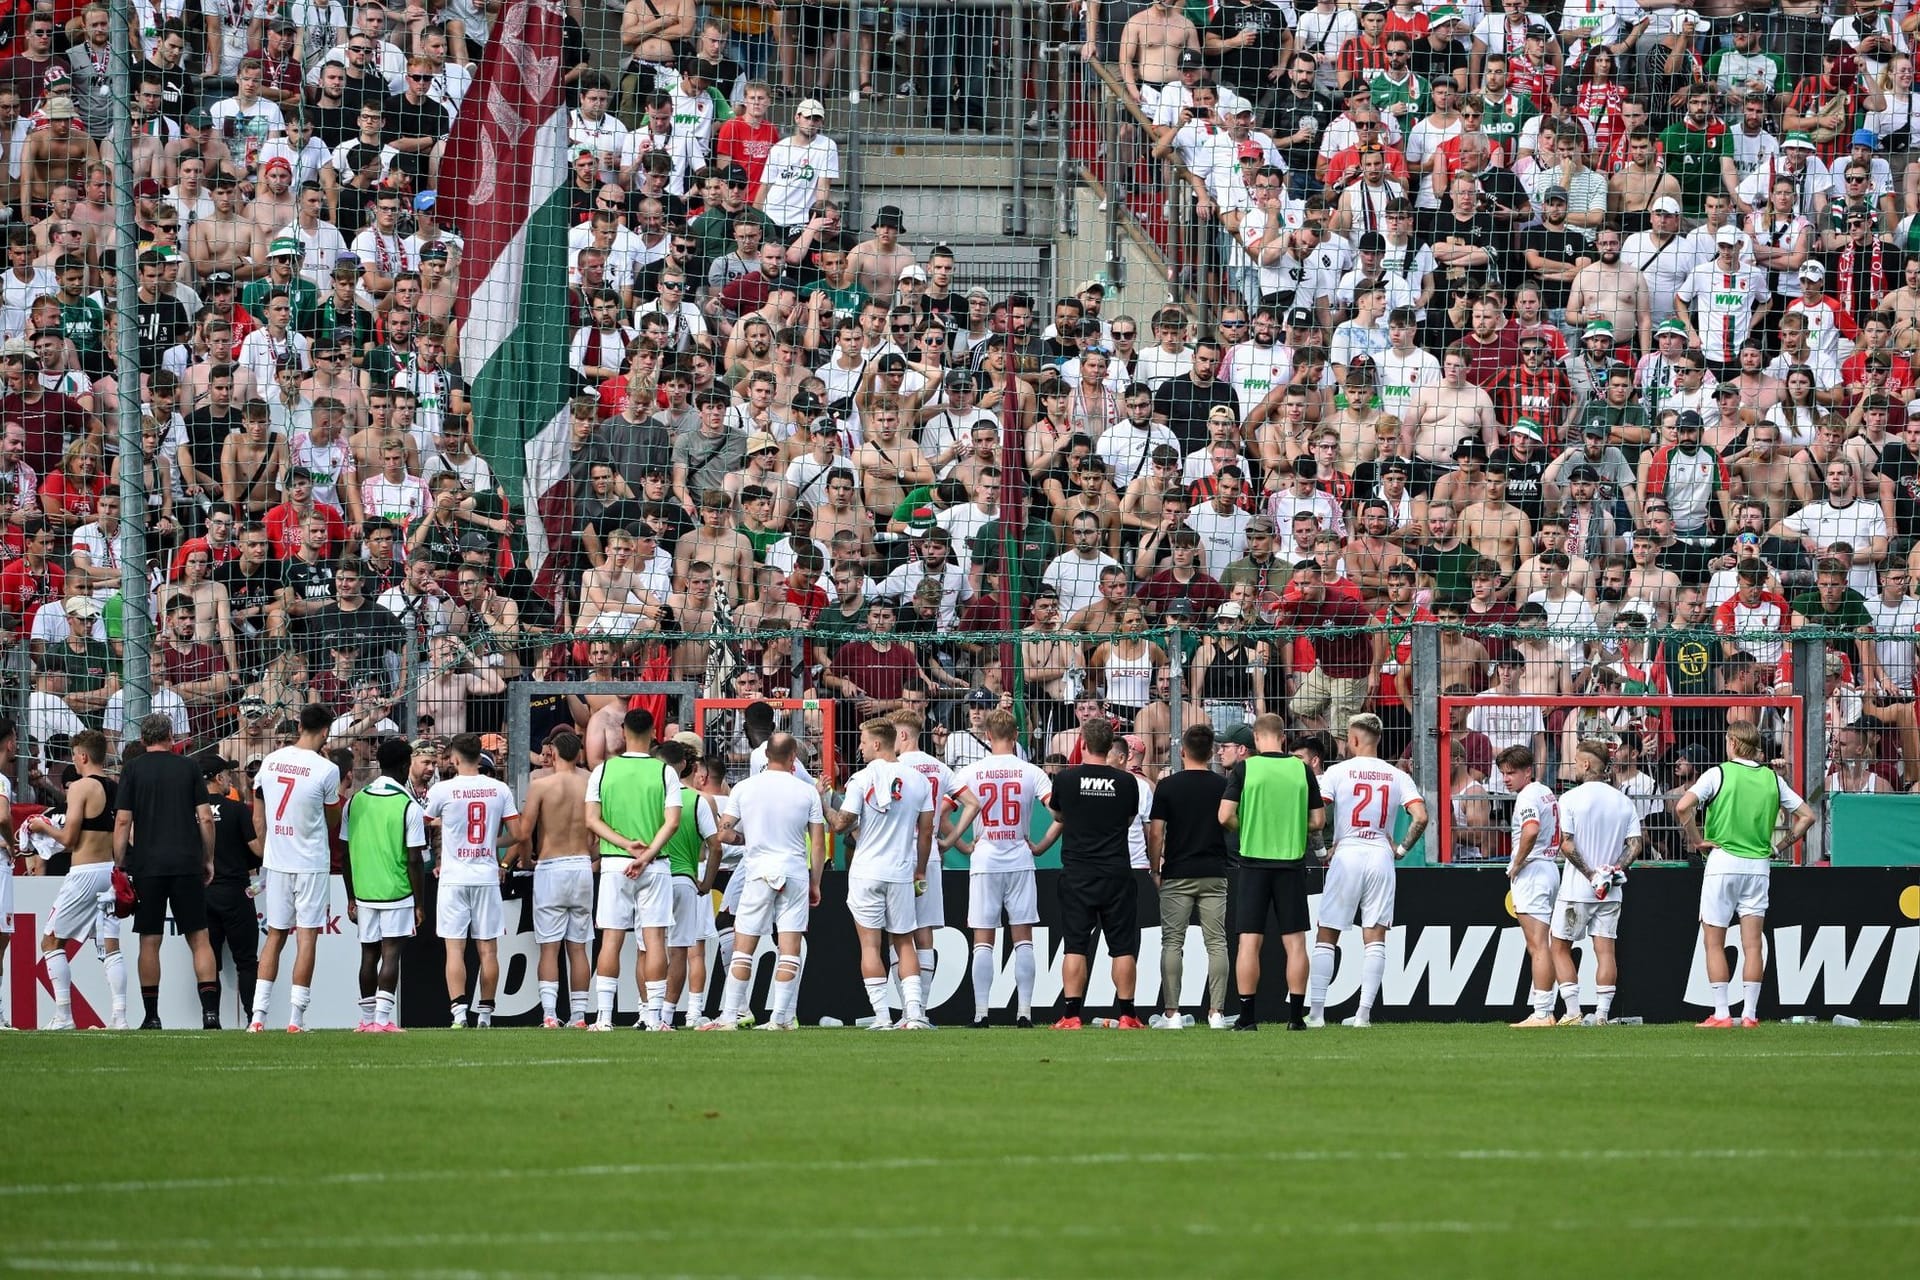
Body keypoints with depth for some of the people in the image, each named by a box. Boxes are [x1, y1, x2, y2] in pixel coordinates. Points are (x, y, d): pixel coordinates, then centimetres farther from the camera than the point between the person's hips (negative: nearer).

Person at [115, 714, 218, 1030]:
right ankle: (210, 1011, -9)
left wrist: (118, 866, 3)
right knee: (198, 938, 2)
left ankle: (151, 1016, 5)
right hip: (187, 862, 1)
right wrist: (209, 860, 13)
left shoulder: (133, 769, 2)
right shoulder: (188, 767, 6)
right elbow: (206, 818, 3)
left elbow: (123, 821, -2)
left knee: (149, 941, 5)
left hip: (147, 865, -1)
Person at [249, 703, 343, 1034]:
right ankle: (297, 1017, -3)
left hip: (275, 861, 4)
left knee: (275, 935, 12)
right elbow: (332, 821, 0)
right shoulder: (326, 770, -12)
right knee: (307, 937, 0)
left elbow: (258, 819, 9)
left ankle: (258, 1015, 5)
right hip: (311, 864, -4)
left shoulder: (270, 762, 3)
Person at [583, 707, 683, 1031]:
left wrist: (628, 845, -8)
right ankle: (653, 1016, -2)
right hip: (655, 867, -1)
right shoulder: (665, 772, -2)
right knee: (654, 939, 1)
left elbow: (592, 820, -4)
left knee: (611, 940, 3)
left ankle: (604, 1016, -1)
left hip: (613, 865, 1)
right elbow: (672, 822, -10)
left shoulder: (603, 770, 2)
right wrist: (646, 855, -11)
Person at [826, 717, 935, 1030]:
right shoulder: (917, 780, 3)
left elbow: (841, 825, -7)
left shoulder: (862, 779, -8)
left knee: (870, 943, 1)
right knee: (904, 942, 12)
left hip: (866, 872, -3)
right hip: (901, 872, 3)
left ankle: (882, 1016, -5)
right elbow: (926, 831, 6)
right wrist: (920, 872, 16)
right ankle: (915, 1013, -1)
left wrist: (822, 801, 10)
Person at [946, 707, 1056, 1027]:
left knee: (983, 942, 3)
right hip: (1019, 861, 0)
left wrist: (949, 842, 2)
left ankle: (980, 1013, -2)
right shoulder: (1031, 773, 0)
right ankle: (1024, 1011, 0)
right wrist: (1042, 845, 1)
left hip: (984, 861, 0)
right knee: (1023, 939, 4)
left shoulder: (971, 772, 0)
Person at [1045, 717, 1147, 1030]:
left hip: (1077, 874, -1)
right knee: (1123, 947, 6)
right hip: (1116, 872, 1)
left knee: (1075, 946, 1)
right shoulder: (1126, 782, -2)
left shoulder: (1065, 779, -4)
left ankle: (1071, 1014, -3)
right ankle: (1126, 1014, 5)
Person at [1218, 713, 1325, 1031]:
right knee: (1295, 942, 5)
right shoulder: (1302, 770, 1)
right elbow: (1318, 820, 4)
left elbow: (1225, 816, -10)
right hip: (1292, 863, 1)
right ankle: (1296, 1015, 4)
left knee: (1249, 941, 2)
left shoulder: (1244, 769, -5)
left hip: (1254, 862, -1)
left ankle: (1247, 1016, 0)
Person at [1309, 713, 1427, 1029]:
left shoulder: (1338, 771, -2)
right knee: (1375, 939, 4)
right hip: (1381, 857, 2)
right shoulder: (1397, 777, 5)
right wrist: (1401, 849, 6)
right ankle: (1364, 1013, -2)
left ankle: (1316, 1011, 0)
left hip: (1346, 855, -2)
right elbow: (1420, 817, -6)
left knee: (1326, 939, 4)